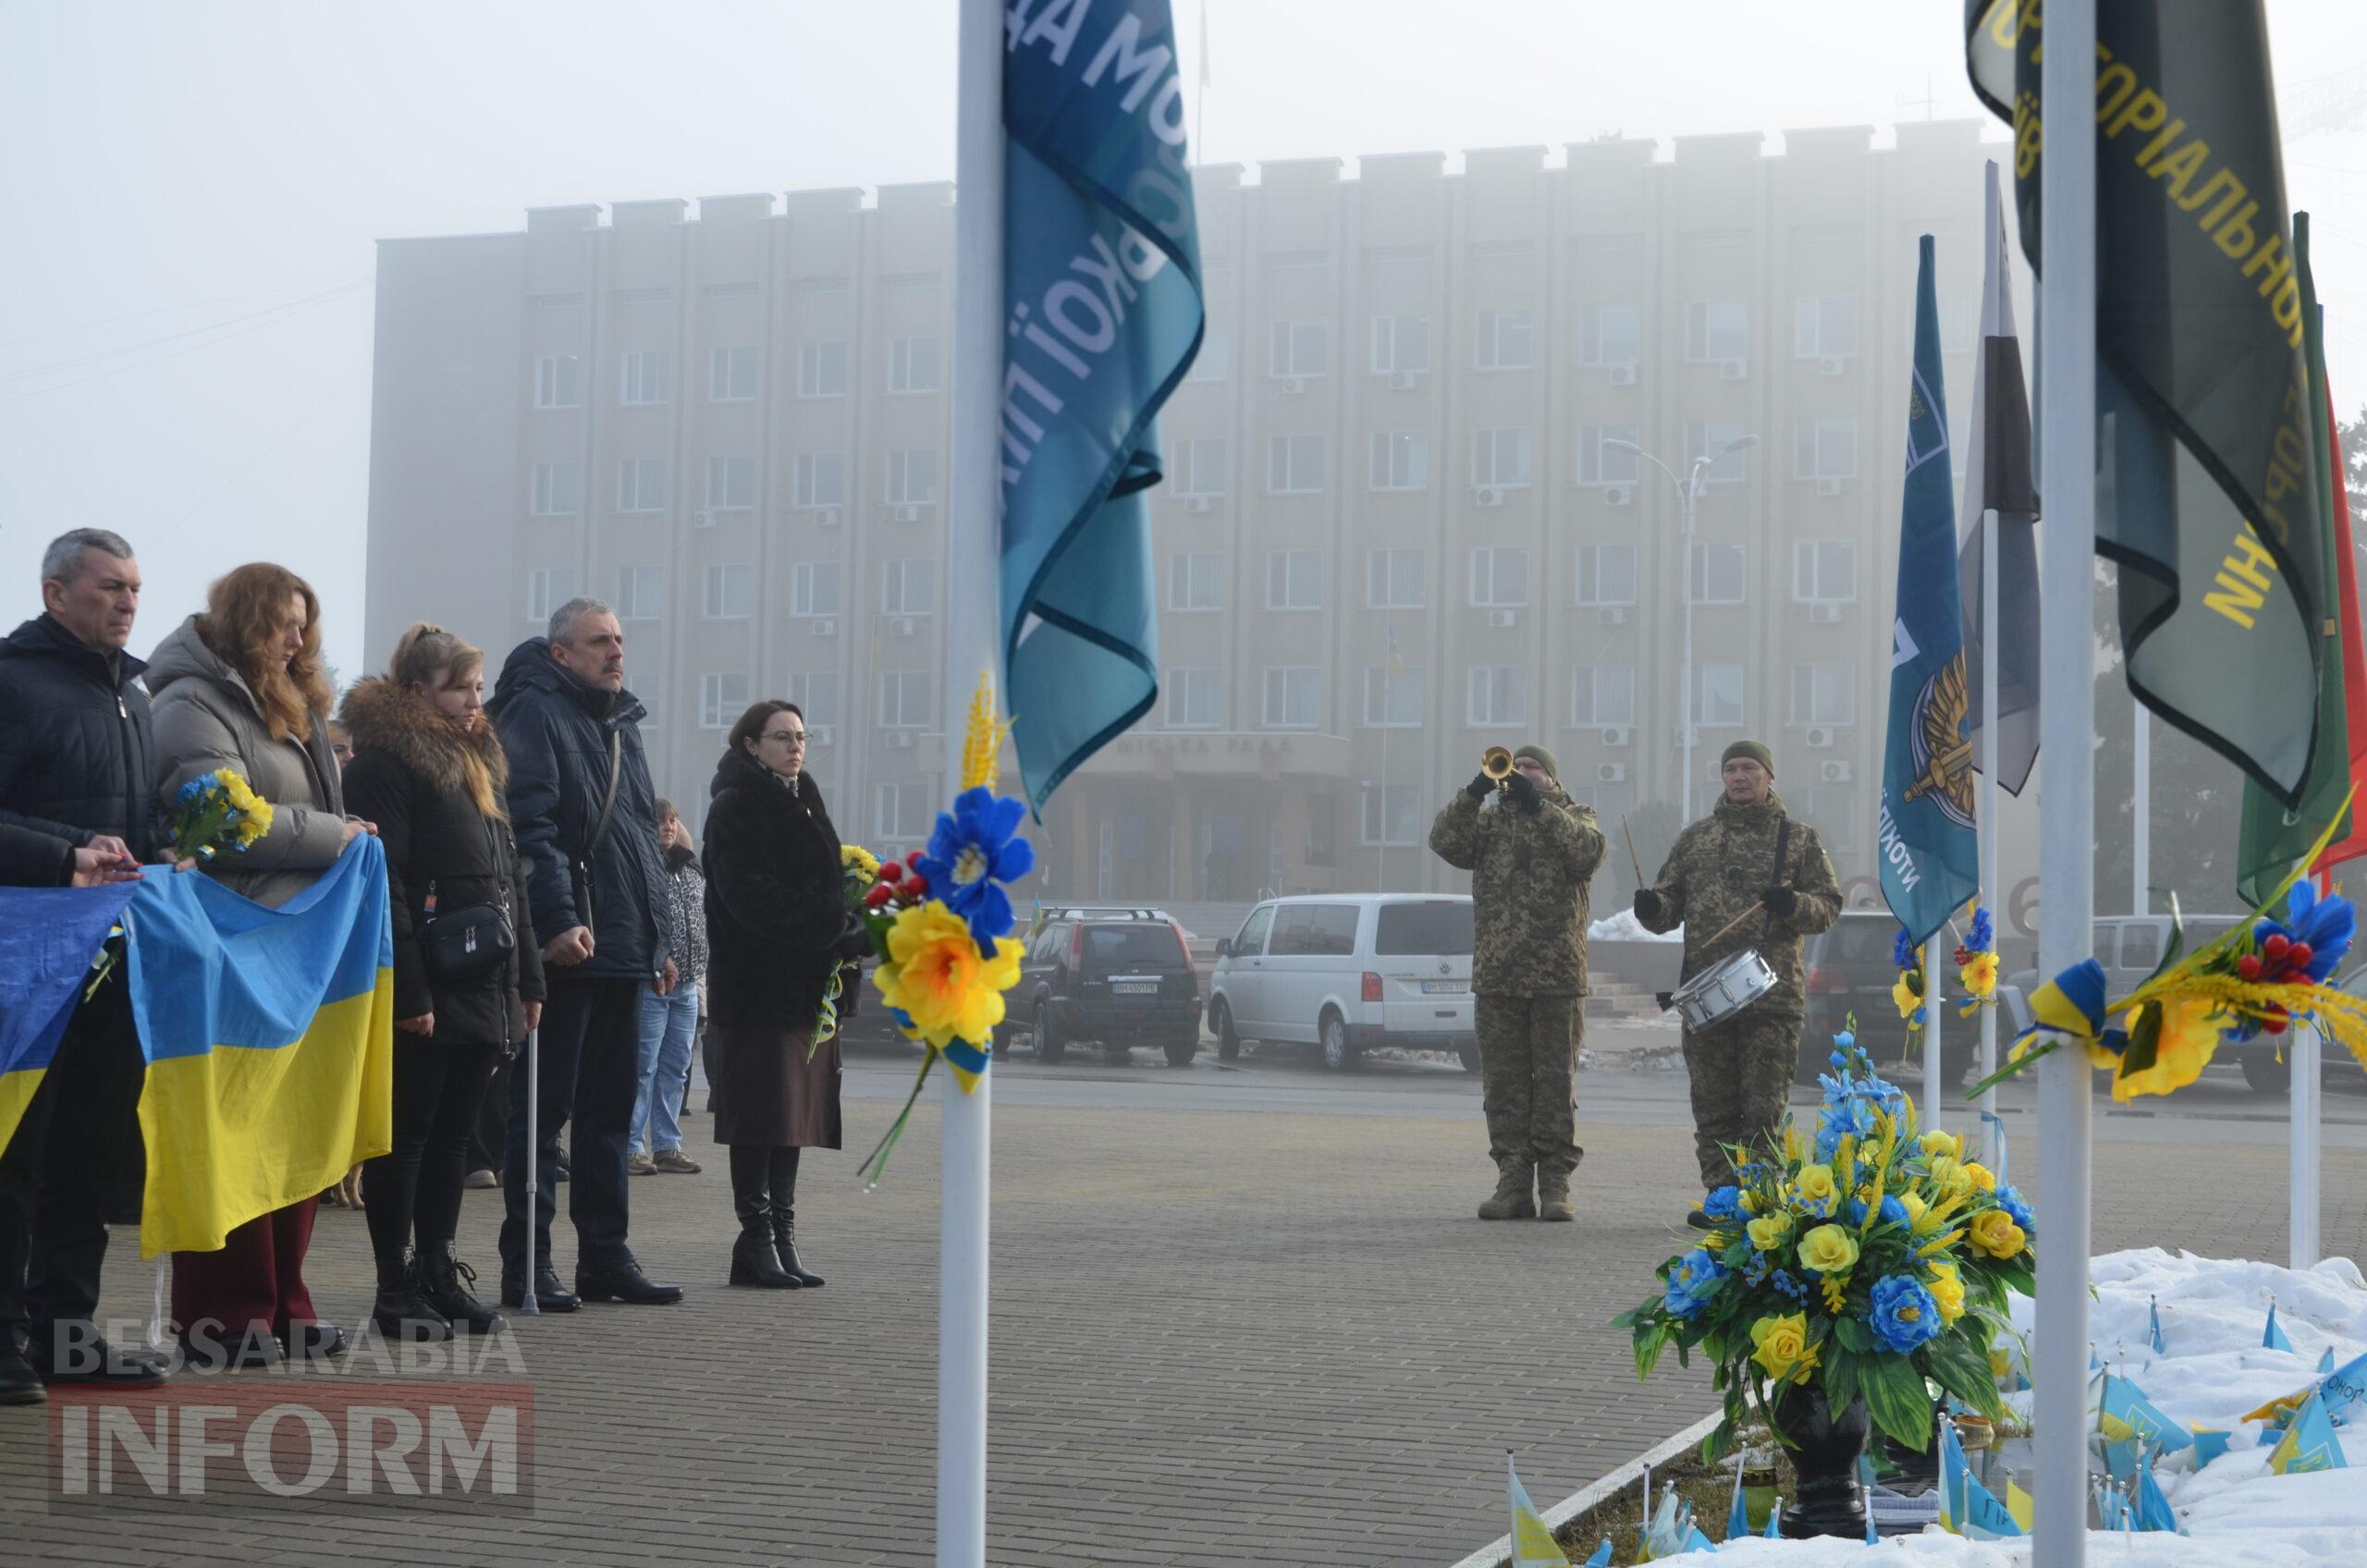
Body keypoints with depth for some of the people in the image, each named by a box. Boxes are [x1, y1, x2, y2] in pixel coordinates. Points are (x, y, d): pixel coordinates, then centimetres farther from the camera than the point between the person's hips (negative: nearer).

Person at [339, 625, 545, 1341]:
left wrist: (527, 979, 17)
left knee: (453, 1134, 12)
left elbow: (510, 878, 22)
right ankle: (395, 1287, 5)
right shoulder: (385, 764, -9)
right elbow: (385, 885, -16)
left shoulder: (477, 764, 19)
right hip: (427, 996, -8)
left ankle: (439, 1274, 19)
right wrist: (409, 994, -21)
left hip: (485, 988, 8)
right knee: (405, 1135, -1)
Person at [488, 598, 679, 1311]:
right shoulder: (535, 714, -7)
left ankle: (605, 1257, 17)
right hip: (568, 950, -9)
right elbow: (531, 826, -18)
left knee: (609, 1110, 11)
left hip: (622, 952, 9)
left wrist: (657, 938, 21)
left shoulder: (620, 725, 20)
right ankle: (527, 1265, -1)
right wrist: (559, 919, -26)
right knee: (544, 1109, -4)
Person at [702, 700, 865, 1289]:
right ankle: (757, 1239, -2)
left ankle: (780, 1238, 10)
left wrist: (847, 935, 0)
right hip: (756, 985, -8)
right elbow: (753, 899, -18)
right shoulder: (736, 809, -8)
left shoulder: (802, 803, 19)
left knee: (793, 1112, 7)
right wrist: (842, 932, -19)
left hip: (803, 986, 8)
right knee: (762, 1113, -7)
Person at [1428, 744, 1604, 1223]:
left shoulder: (1575, 817, 10)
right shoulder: (1490, 820, 16)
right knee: (1504, 1085, 2)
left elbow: (1587, 851, -12)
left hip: (1558, 977, -2)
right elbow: (1446, 842, -2)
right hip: (1496, 977, 2)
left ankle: (1556, 1185, 2)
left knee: (1556, 1083, -1)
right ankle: (1513, 1181, 7)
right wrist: (1474, 793, -13)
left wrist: (1539, 805, -14)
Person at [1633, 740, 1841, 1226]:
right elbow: (1670, 904, 17)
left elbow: (1829, 906, 5)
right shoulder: (1695, 838, 16)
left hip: (1773, 992, -3)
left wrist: (1794, 905, -15)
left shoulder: (1799, 839, 9)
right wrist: (1652, 907, -6)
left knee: (1763, 1108, -4)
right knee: (1713, 1107, 3)